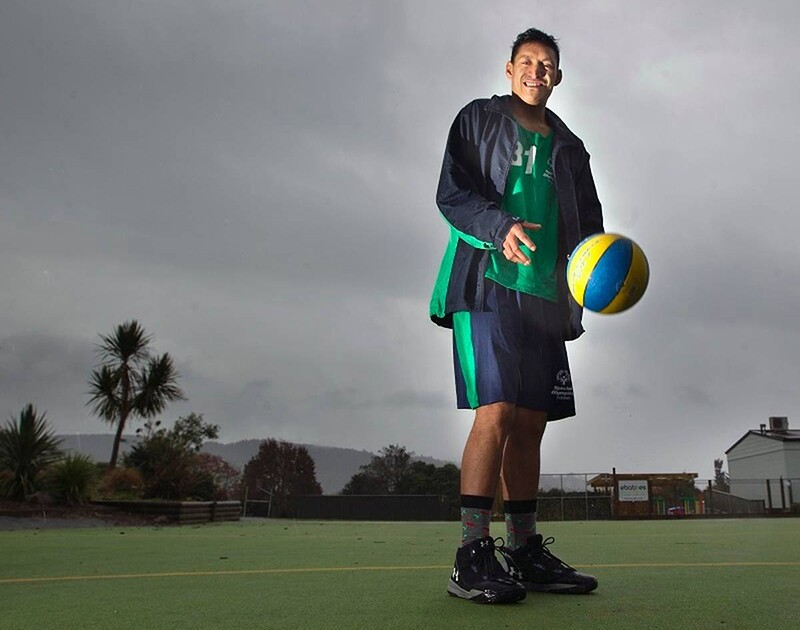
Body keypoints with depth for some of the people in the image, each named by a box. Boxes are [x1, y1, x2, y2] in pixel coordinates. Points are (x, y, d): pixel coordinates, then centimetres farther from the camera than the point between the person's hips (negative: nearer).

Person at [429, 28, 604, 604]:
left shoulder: (569, 147, 24)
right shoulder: (478, 120, 12)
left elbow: (588, 220, 19)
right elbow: (450, 194, -1)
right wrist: (500, 226, -20)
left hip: (546, 295, 6)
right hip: (488, 282, -5)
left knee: (531, 421, 4)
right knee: (497, 412, -17)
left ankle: (525, 549, 12)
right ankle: (472, 556, -13)